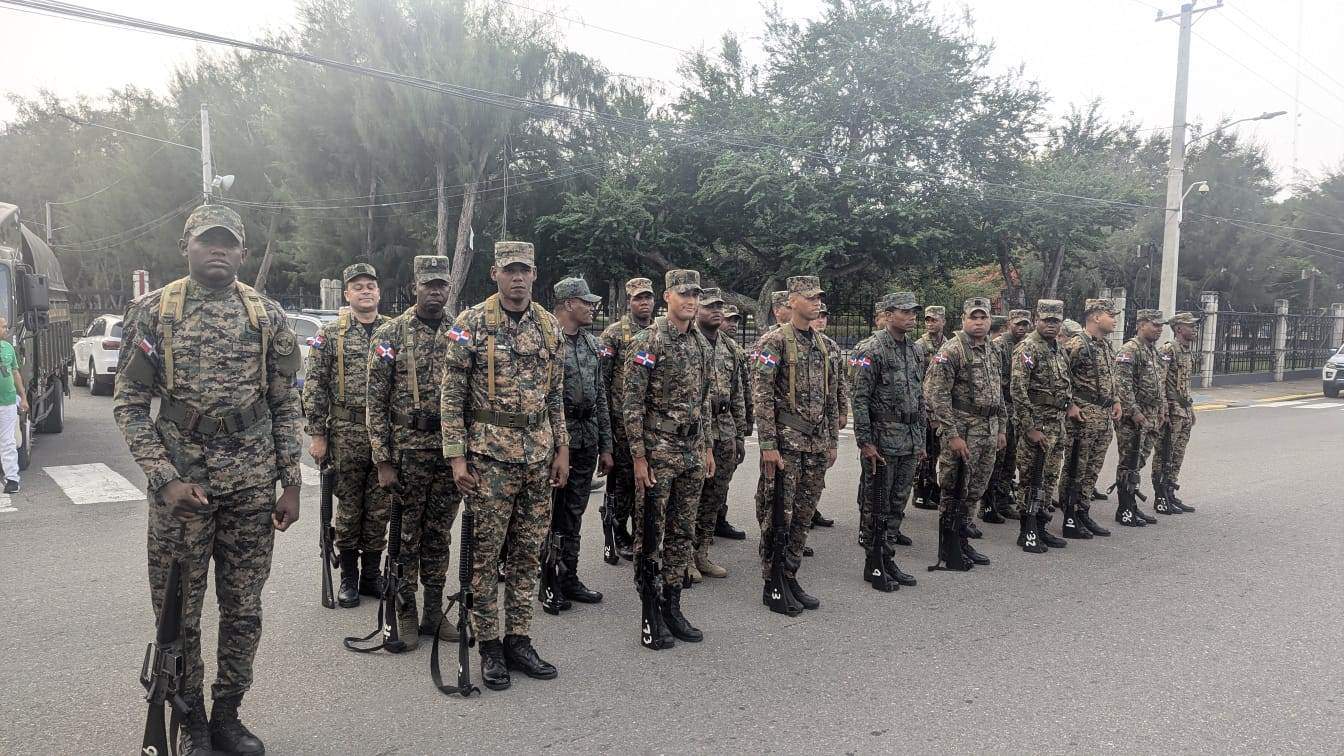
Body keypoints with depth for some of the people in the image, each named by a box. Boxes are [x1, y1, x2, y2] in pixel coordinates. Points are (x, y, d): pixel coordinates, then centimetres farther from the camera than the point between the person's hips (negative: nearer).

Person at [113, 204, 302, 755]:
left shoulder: (268, 316, 4)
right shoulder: (152, 311, 0)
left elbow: (286, 406, 7)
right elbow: (129, 404, -1)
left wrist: (291, 484, 2)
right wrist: (164, 478, -12)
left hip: (253, 484, 2)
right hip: (181, 481, -1)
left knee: (244, 610, 10)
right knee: (179, 610, 8)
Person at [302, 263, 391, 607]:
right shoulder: (330, 333, 1)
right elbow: (314, 386, -1)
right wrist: (316, 434, -6)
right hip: (346, 433, -2)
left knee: (380, 508, 8)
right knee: (348, 507, 6)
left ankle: (372, 575, 22)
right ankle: (348, 577, 21)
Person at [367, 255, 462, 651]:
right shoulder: (390, 333, -3)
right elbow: (376, 402, -5)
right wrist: (383, 461, -10)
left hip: (453, 451, 3)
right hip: (408, 451, -3)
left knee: (439, 535, 12)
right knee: (406, 536, 7)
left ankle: (434, 612, 25)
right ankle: (406, 615, 20)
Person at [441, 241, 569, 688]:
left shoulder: (550, 326, 9)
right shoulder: (471, 324, -5)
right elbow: (452, 395, -6)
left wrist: (562, 450, 10)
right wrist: (457, 456, -11)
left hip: (539, 454, 4)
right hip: (489, 454, -4)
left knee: (527, 553, 10)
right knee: (485, 553, 3)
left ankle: (519, 640, 22)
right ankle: (489, 647, 16)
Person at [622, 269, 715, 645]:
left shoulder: (702, 344, 11)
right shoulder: (648, 341, -10)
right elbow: (632, 404, -12)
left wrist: (708, 448, 15)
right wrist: (638, 456, -15)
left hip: (693, 453, 7)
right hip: (657, 453, -7)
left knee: (683, 533, 12)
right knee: (650, 533, 2)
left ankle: (672, 605, 23)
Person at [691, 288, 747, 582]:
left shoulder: (730, 346, 13)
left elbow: (738, 394, 16)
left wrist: (740, 434, 14)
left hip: (725, 432, 6)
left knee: (714, 497, 11)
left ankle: (702, 553, 23)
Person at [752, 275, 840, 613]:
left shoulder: (826, 345, 13)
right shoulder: (775, 341, -8)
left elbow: (832, 398, 17)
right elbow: (761, 395, -13)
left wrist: (832, 442, 14)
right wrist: (768, 444, -17)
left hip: (817, 444, 7)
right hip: (785, 442, -6)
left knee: (803, 515, 12)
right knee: (777, 516, 0)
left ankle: (790, 578, 23)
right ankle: (771, 585, 11)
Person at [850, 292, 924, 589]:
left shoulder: (913, 350, 13)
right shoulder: (871, 350, -11)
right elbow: (860, 399, -14)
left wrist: (921, 439, 17)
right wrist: (865, 442, -18)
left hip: (909, 441, 7)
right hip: (882, 440, -7)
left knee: (897, 504, 13)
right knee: (875, 505, 2)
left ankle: (888, 559, 23)